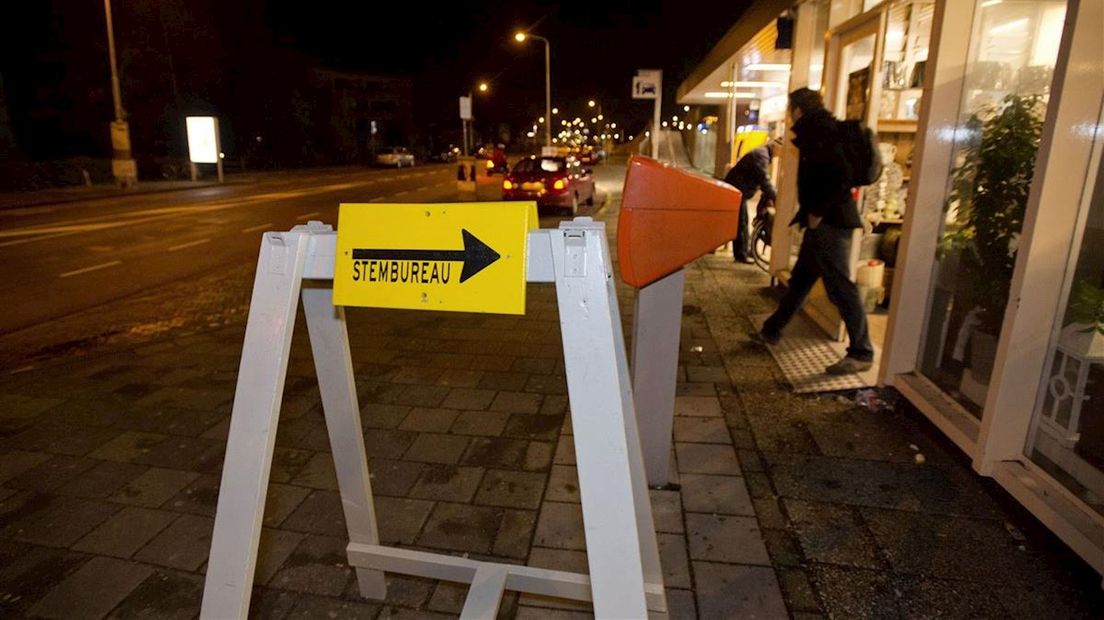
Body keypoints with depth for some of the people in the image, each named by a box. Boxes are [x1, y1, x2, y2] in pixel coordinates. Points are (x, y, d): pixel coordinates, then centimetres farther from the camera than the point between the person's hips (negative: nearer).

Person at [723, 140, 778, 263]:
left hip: (740, 191, 11)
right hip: (735, 190, -11)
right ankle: (741, 254, -1)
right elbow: (764, 181, -28)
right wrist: (775, 198, -26)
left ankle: (745, 250, 25)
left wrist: (768, 197, 8)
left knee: (743, 222, 16)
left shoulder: (763, 154, 14)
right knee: (740, 223, -6)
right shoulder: (761, 155, -20)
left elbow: (764, 180, 16)